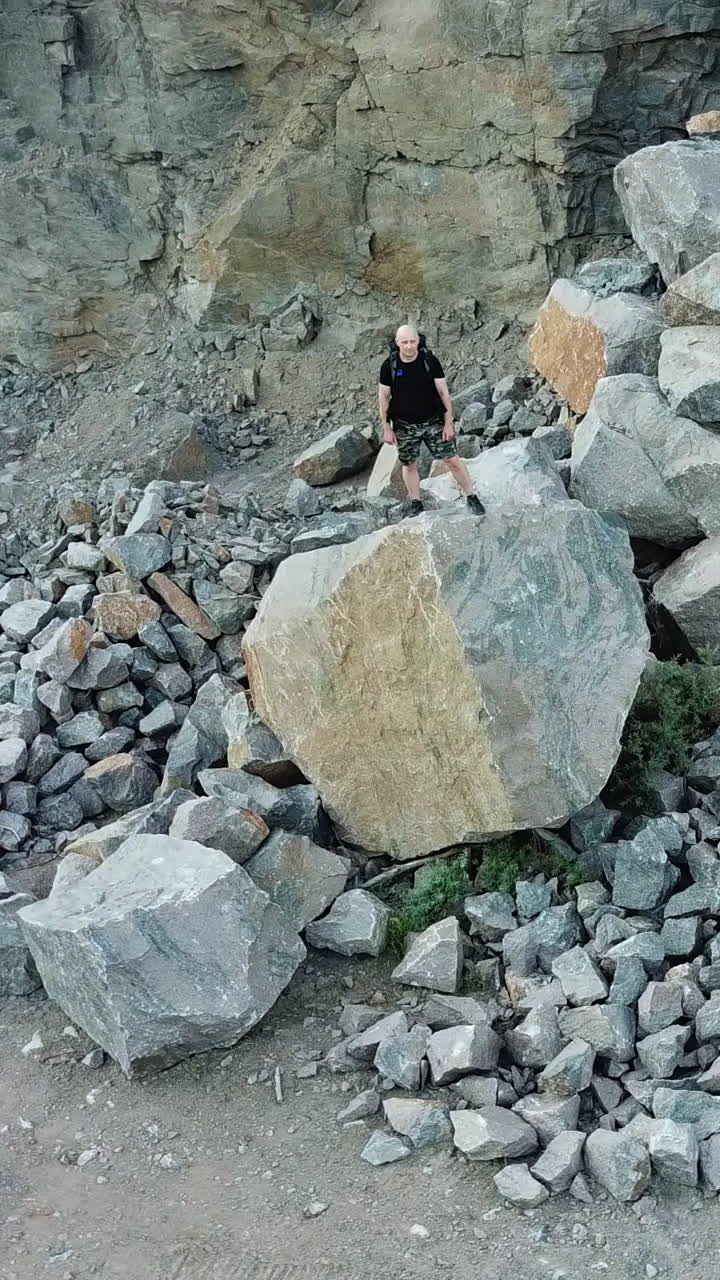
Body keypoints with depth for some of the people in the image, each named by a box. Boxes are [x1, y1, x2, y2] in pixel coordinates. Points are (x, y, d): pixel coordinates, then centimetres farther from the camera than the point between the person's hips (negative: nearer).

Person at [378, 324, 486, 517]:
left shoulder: (430, 361, -8)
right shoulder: (389, 366, -7)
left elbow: (443, 392, -4)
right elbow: (384, 397, 1)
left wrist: (448, 422, -7)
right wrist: (386, 428, -1)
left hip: (433, 421, -1)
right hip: (404, 426, 1)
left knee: (452, 460, -1)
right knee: (409, 464, 10)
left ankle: (471, 498, 11)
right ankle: (416, 504, 27)